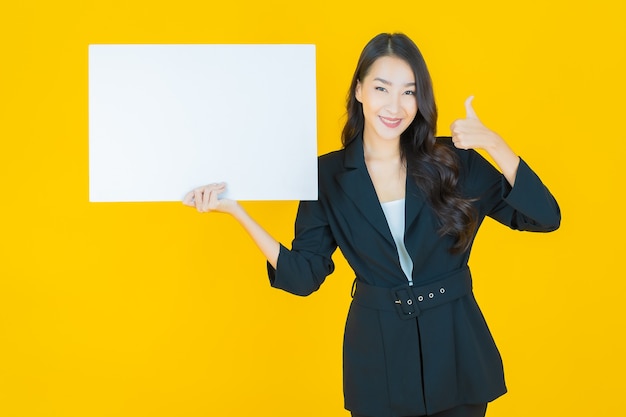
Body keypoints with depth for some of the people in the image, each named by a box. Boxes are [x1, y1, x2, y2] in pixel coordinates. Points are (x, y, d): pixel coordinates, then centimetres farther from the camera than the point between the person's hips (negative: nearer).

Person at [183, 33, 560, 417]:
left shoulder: (453, 160, -5)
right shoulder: (328, 174, -5)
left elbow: (545, 218, -8)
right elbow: (304, 277, -6)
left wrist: (494, 145, -20)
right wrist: (237, 210, -14)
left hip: (456, 346, 1)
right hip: (377, 353, 0)